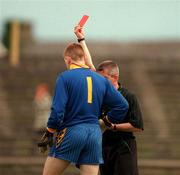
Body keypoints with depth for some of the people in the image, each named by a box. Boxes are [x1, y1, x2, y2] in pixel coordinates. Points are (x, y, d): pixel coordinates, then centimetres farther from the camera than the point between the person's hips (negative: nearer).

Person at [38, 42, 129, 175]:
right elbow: (123, 105, 8)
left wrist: (49, 133, -1)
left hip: (70, 132, -4)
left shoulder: (64, 78, -4)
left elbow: (57, 110, -12)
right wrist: (107, 120, 20)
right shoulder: (102, 80, 10)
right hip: (95, 134, 4)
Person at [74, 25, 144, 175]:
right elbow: (89, 65, 13)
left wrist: (113, 126, -13)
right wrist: (81, 39, 14)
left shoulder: (129, 97, -7)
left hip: (124, 148, -6)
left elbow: (137, 126, -9)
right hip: (104, 147, 6)